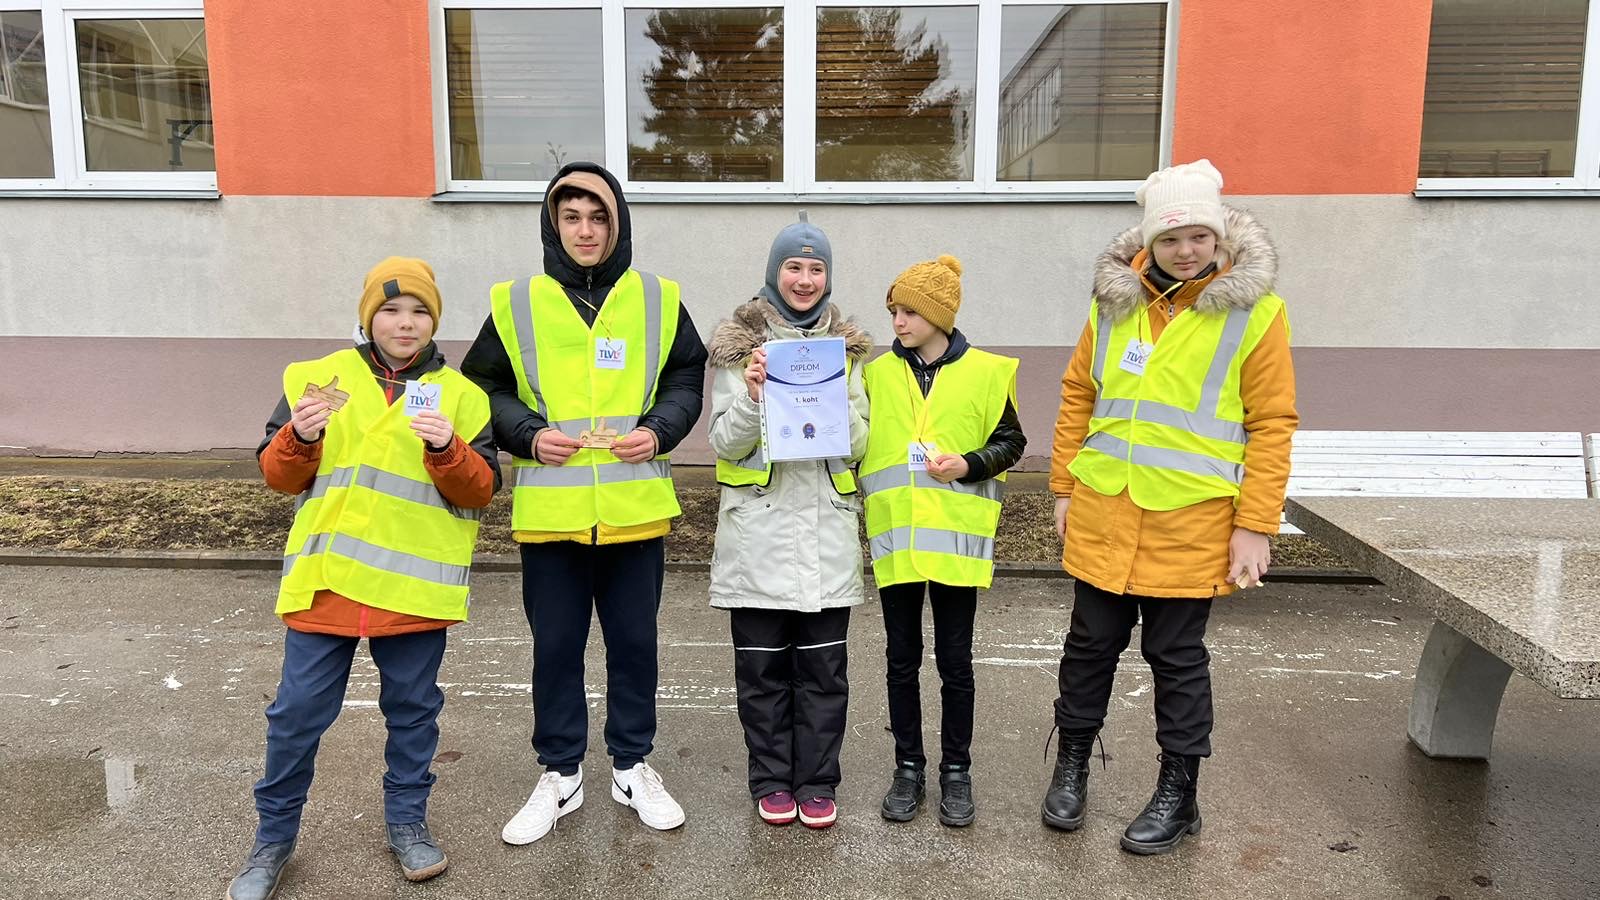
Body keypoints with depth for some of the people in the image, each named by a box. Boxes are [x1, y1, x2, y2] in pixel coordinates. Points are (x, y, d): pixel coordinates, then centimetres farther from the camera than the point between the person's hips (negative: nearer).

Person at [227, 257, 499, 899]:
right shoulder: (320, 378, 5)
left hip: (415, 585, 0)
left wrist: (447, 449, -18)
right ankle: (274, 836, 26)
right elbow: (279, 476, 7)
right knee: (298, 712, 6)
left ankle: (408, 822, 31)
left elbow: (481, 490, 0)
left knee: (413, 709, 12)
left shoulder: (461, 396, 4)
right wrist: (298, 438, -14)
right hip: (325, 580, 0)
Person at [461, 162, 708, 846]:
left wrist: (660, 430, -8)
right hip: (549, 511, 0)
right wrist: (527, 433, -10)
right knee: (555, 646, 11)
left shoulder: (658, 299, 3)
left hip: (635, 507, 0)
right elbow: (481, 390, 6)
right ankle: (560, 775, 29)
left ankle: (632, 767, 30)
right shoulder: (516, 304, 2)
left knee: (634, 640, 12)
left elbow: (687, 379, 9)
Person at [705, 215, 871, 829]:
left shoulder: (847, 347, 9)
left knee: (823, 667, 7)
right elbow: (723, 443, -1)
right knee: (762, 667, 7)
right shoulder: (740, 344, 2)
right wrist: (752, 397, -18)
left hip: (827, 528, 2)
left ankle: (816, 782, 21)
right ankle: (772, 781, 22)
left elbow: (858, 444, 5)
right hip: (759, 525, -1)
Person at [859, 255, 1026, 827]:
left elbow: (1010, 441, 4)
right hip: (895, 537, 2)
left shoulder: (985, 372, -1)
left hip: (956, 537, -2)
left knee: (955, 660, 8)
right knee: (902, 660, 10)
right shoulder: (877, 372, 5)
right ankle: (908, 767, 24)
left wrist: (969, 464, -12)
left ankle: (956, 770, 23)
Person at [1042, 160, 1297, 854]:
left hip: (1191, 521, -3)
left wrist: (1254, 526, -10)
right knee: (1091, 642, 14)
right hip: (1102, 512, 3)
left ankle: (1179, 793, 27)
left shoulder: (1254, 310, -6)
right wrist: (1064, 487, 9)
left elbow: (1272, 426, -7)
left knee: (1177, 655, 9)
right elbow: (1077, 396, 10)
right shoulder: (1114, 300, 5)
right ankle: (1072, 762, 33)